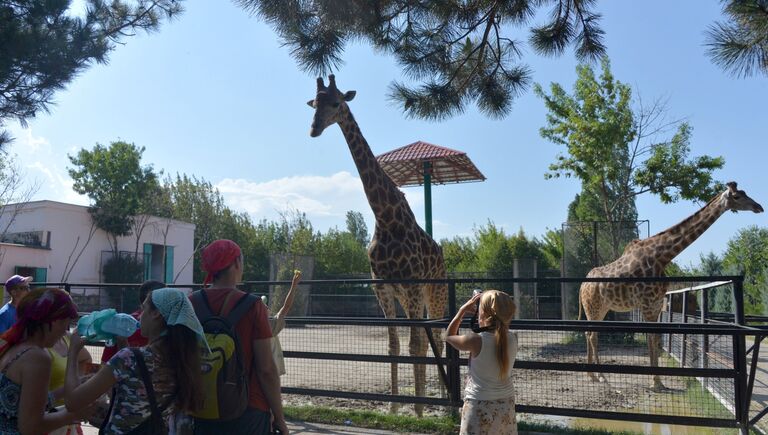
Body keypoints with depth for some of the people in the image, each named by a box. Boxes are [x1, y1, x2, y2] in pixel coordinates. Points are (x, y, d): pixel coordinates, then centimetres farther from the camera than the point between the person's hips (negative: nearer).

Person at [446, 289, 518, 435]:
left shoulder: (476, 340, -19)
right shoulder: (512, 339, -5)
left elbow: (449, 336, 0)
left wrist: (462, 310, 3)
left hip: (480, 406, -5)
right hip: (506, 404, 5)